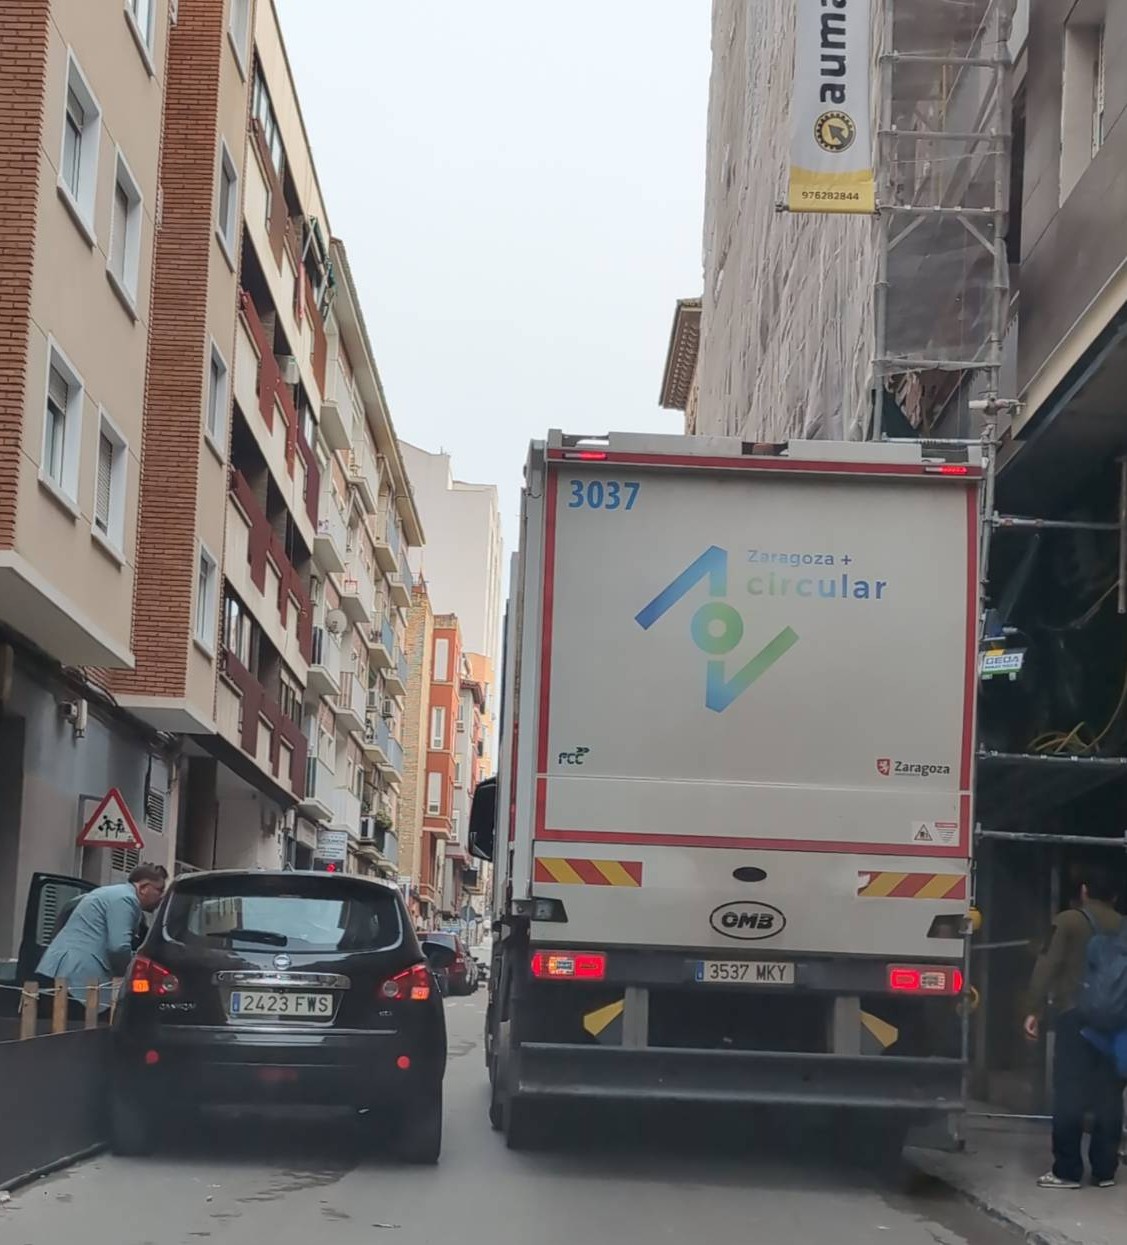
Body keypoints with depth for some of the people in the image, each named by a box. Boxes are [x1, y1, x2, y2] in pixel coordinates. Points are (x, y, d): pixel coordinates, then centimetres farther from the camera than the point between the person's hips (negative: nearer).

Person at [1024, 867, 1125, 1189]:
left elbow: (1047, 967, -7)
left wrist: (1036, 1011, -6)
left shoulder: (1068, 921, 1)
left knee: (1069, 1094, -2)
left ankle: (1067, 1171, -3)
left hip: (1076, 1016, -4)